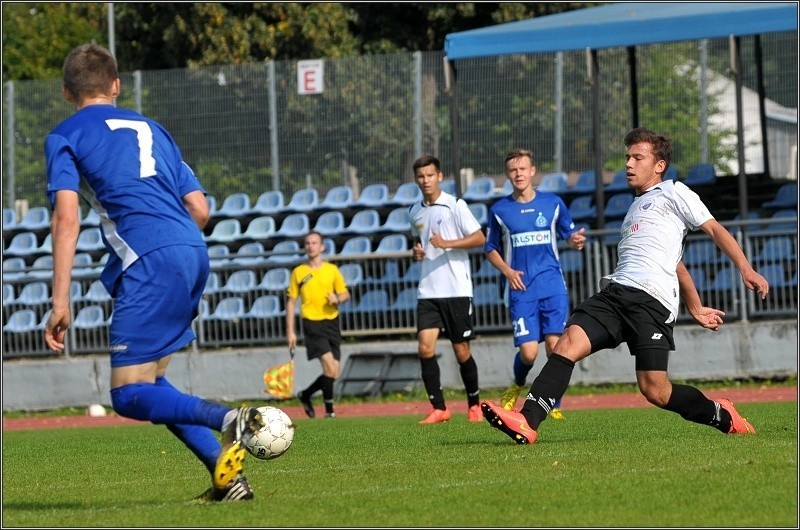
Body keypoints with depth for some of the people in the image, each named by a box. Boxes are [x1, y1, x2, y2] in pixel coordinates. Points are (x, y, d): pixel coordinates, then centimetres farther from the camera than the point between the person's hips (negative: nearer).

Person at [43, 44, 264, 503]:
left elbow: (66, 219, -5)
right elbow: (200, 210, 19)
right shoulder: (150, 128, 26)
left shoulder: (64, 137, 10)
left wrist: (61, 301, -8)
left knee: (129, 396, -4)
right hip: (194, 253, 7)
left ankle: (231, 419, -28)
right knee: (147, 381, 18)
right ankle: (227, 475, 5)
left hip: (151, 261, -7)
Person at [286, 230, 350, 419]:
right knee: (330, 366, -19)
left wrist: (338, 299, -12)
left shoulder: (332, 270, 7)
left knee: (334, 374, 3)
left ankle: (305, 395, 26)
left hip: (332, 322, 4)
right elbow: (291, 301, 6)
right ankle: (329, 410, -9)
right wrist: (290, 331, 1)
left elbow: (346, 294, 13)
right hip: (312, 323, -4)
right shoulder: (298, 272, 3)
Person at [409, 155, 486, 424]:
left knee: (461, 350, 2)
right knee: (425, 347, -11)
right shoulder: (415, 212, 11)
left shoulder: (455, 205, -4)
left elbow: (479, 238, -9)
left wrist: (448, 243, -21)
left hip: (457, 290, -4)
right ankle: (438, 408, -6)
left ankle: (474, 404, 20)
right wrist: (416, 250, 7)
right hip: (428, 291, 4)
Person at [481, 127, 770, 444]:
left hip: (653, 300, -7)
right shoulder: (635, 207, 33)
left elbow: (715, 230, 5)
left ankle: (721, 416, 11)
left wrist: (746, 270, -8)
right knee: (568, 342, -19)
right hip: (615, 292, 7)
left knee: (655, 390, -14)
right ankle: (528, 423, -32)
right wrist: (696, 309, 38)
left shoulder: (673, 192, 11)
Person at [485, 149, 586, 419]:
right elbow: (491, 249, 14)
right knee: (528, 352, -9)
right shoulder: (499, 210, 5)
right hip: (521, 290, -1)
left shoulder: (553, 203, 5)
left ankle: (555, 406, 4)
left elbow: (569, 235, 14)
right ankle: (516, 387, 24)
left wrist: (576, 240, -10)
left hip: (553, 287, 1)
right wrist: (507, 271, -4)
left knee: (555, 345, -9)